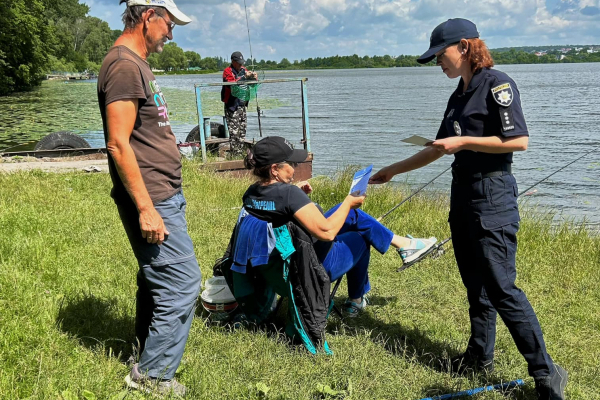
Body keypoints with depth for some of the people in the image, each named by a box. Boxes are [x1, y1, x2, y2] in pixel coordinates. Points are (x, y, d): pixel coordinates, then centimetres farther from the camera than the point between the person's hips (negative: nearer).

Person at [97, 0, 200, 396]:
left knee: (156, 279, 17)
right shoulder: (124, 65, -15)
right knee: (182, 281, -6)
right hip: (151, 201, -10)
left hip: (164, 196, 10)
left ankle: (148, 359, 31)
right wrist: (146, 209, -22)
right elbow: (119, 144, -21)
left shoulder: (138, 64, 17)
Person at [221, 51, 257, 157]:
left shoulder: (243, 70, 13)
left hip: (242, 105, 7)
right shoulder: (227, 72, -8)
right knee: (234, 132, -9)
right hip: (232, 106, -7)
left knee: (242, 131, 11)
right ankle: (234, 155, -6)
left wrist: (253, 77, -5)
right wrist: (244, 77, -26)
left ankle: (241, 153, 18)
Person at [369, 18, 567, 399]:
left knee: (501, 287, -9)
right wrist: (393, 170, 23)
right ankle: (481, 355, 25)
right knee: (475, 283, 13)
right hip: (463, 195, 8)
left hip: (492, 196, -8)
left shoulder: (497, 84, -9)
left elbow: (518, 140, -17)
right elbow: (438, 150, 22)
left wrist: (463, 141, -16)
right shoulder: (459, 96, 16)